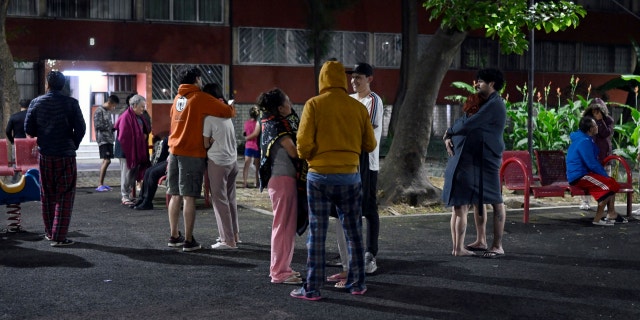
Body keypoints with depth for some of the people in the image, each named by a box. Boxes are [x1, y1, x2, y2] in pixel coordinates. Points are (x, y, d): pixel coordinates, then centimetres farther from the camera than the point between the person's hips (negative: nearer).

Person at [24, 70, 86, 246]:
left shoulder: (36, 102, 0)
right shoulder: (71, 103, -8)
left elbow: (28, 129, 0)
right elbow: (80, 128, -10)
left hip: (45, 154, 3)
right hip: (66, 155, -3)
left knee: (47, 194, 17)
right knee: (65, 196, 1)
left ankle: (49, 232, 25)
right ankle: (58, 236, -4)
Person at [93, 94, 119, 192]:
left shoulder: (108, 111, 18)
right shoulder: (99, 111, -8)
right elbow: (97, 125, -15)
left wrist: (113, 127, 3)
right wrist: (111, 126, -11)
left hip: (109, 139, 9)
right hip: (103, 139, -9)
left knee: (106, 161, 9)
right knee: (107, 161, -15)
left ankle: (102, 184, 13)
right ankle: (100, 185, -14)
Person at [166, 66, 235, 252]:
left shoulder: (178, 98, 14)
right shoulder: (200, 98, -7)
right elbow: (227, 112, -6)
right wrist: (232, 110, 14)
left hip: (174, 151, 7)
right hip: (192, 154, -7)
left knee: (175, 195, 11)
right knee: (189, 197, -5)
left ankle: (174, 236, 17)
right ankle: (189, 241, -3)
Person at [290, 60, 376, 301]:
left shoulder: (314, 105, -6)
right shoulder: (358, 107, 2)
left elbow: (304, 143, -12)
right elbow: (370, 145, 7)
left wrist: (305, 155, 9)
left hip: (320, 175, -2)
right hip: (350, 176, 2)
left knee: (317, 233, 3)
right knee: (353, 233, 14)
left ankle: (312, 288, 5)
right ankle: (357, 283, 21)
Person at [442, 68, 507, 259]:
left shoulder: (495, 104, -14)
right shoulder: (482, 103, 17)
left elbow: (468, 125, -20)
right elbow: (464, 122, 15)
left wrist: (449, 132, -4)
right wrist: (449, 137, -3)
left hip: (488, 159, -10)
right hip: (473, 158, 10)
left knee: (495, 201, -5)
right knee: (477, 200, 14)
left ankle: (498, 246, -3)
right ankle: (481, 241, 23)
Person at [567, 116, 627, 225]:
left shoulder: (586, 139, 15)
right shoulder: (584, 142, -19)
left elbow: (594, 160, 21)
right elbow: (592, 164, -21)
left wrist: (605, 174, 11)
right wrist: (605, 175, -9)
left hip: (583, 173, 11)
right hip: (579, 177, -11)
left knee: (612, 183, 12)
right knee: (608, 186, -19)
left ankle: (611, 215, 15)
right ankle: (597, 219, -15)